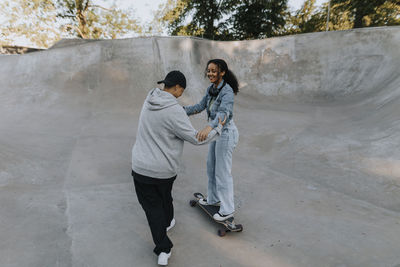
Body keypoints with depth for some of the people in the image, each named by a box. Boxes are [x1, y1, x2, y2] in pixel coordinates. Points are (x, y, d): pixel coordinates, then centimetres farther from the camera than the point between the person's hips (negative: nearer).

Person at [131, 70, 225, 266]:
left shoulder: (149, 101, -2)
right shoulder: (174, 111, -22)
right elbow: (196, 139, -16)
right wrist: (218, 128, -2)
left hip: (141, 167, 4)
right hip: (164, 169, -4)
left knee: (152, 205, 13)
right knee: (164, 197, 25)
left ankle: (163, 249, 16)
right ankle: (167, 222, 52)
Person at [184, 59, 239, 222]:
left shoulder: (227, 91, -23)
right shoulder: (211, 89, 4)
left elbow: (223, 112, -39)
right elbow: (200, 106, 8)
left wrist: (209, 127, -57)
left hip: (226, 133, -9)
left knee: (223, 172, 2)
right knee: (211, 167, 21)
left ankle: (227, 209, 19)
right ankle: (214, 199, 41)